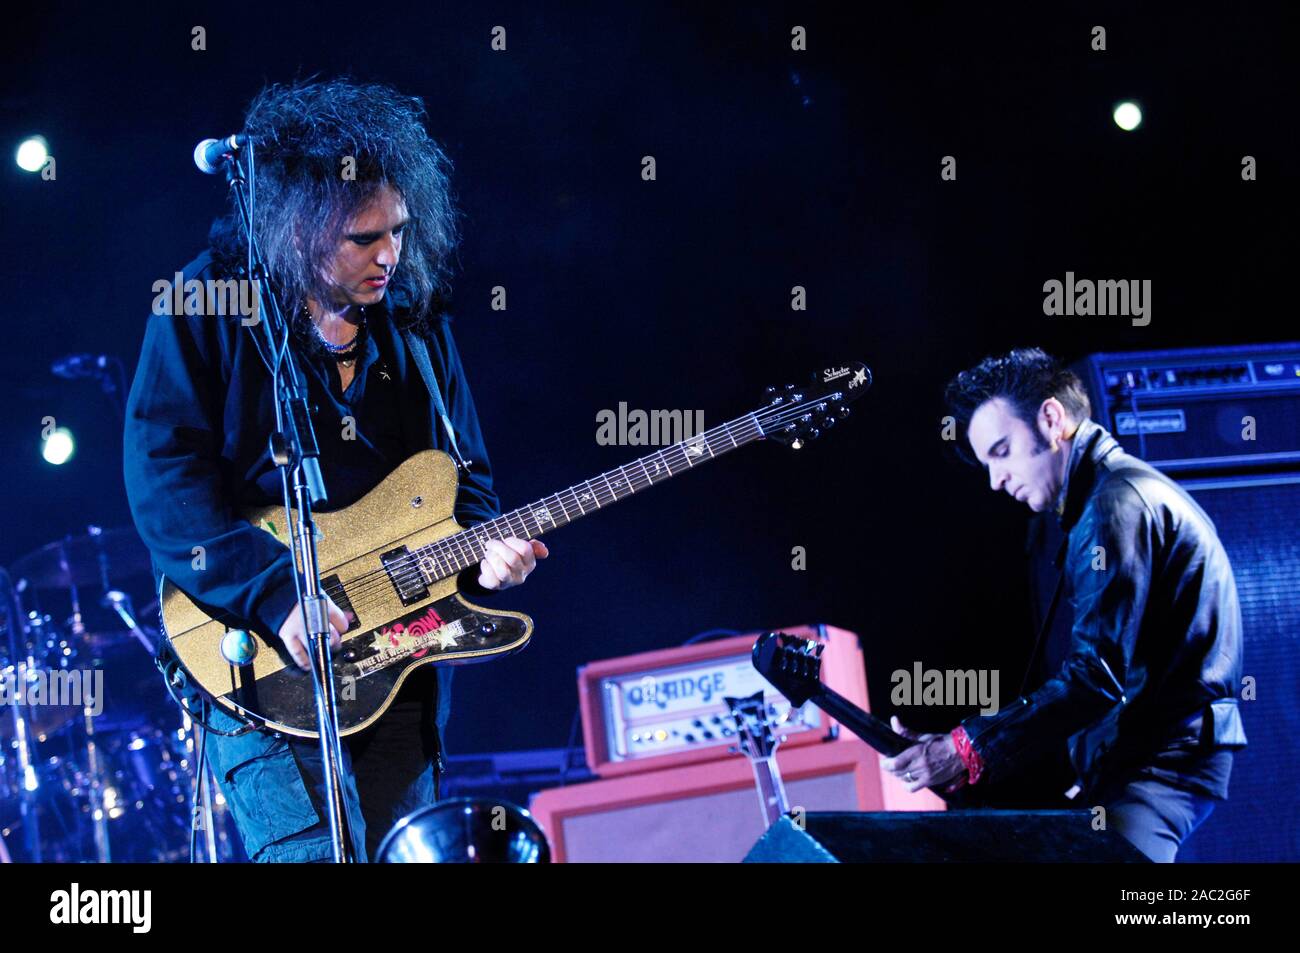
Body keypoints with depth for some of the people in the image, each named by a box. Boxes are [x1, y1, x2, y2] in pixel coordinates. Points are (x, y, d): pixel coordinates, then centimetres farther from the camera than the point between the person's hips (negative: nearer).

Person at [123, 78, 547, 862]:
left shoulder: (415, 319, 10)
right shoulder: (208, 305, -6)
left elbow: (465, 476, 16)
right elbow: (163, 482, -13)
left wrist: (485, 546, -6)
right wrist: (275, 595, -23)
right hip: (259, 659, -5)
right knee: (314, 850, -20)